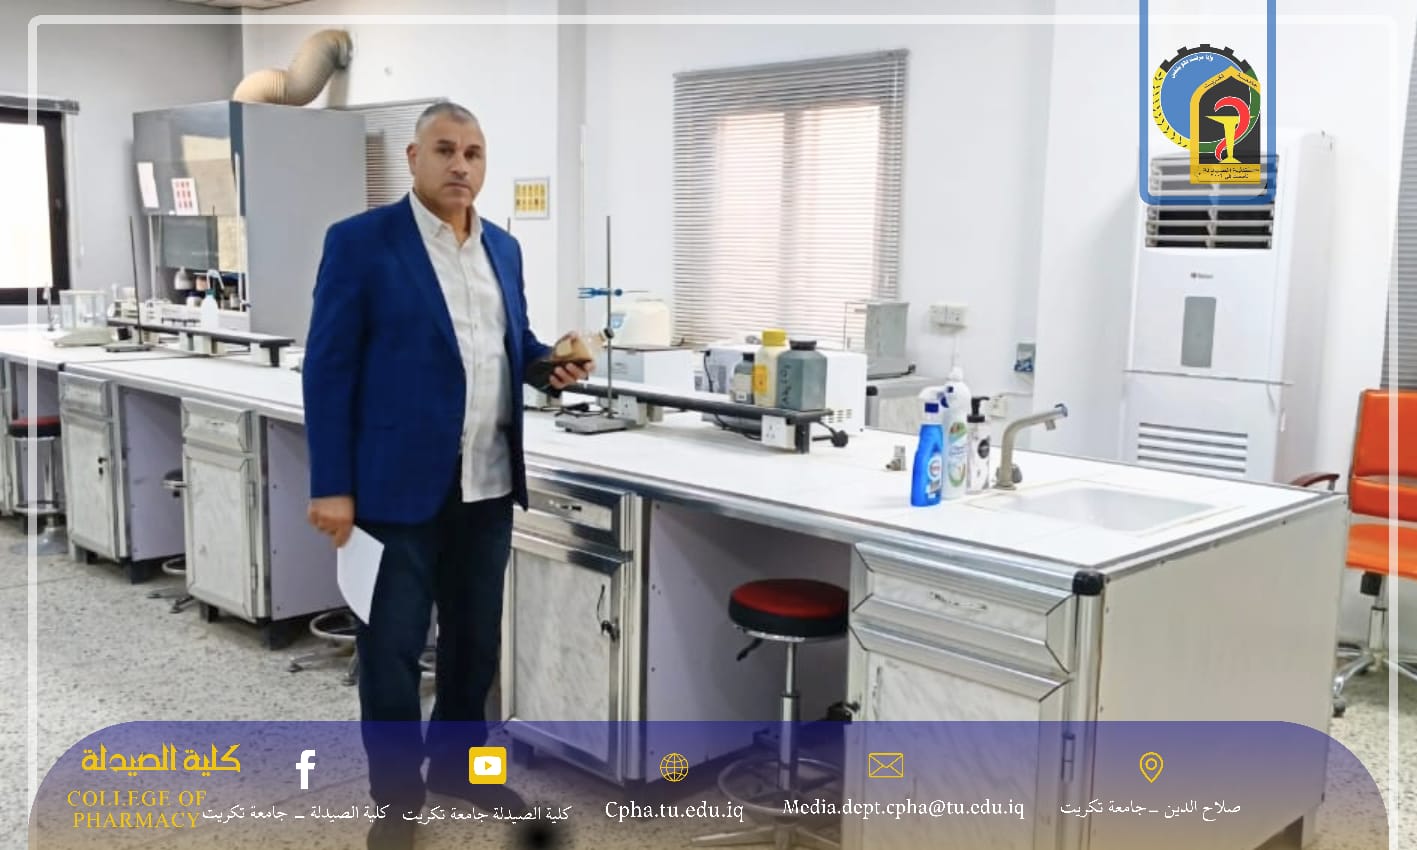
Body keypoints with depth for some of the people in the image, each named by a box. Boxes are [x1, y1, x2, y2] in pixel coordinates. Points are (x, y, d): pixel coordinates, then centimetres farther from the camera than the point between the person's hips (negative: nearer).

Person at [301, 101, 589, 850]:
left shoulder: (504, 247, 11)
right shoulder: (360, 242, -7)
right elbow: (328, 367, -9)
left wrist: (550, 365, -2)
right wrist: (331, 486, -13)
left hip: (490, 481, 6)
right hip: (400, 482, -6)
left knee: (476, 633, 17)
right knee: (391, 645, 5)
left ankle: (459, 763, 36)